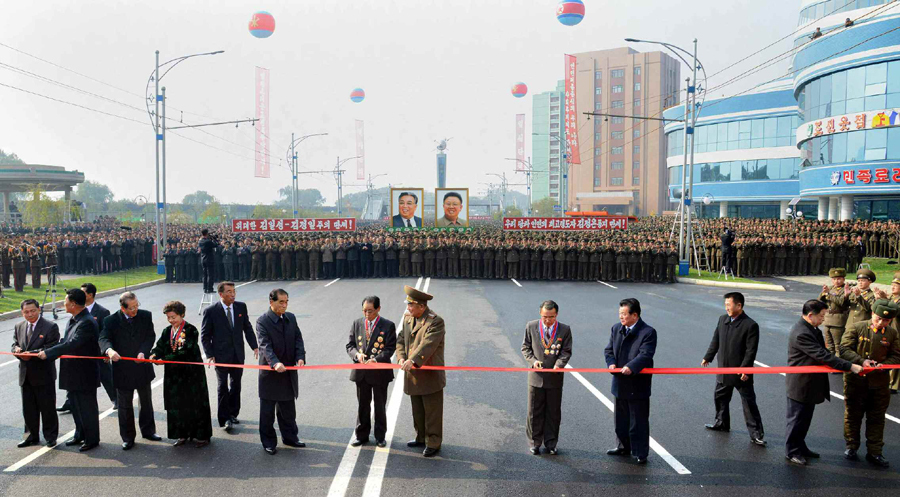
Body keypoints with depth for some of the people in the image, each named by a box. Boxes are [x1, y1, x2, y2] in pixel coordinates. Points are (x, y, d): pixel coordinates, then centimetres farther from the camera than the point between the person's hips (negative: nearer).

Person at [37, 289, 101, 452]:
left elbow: (71, 344, -29)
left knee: (87, 408, 3)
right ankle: (80, 435, 35)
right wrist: (47, 352, -3)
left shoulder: (87, 323, -24)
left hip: (85, 375, -10)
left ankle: (92, 439, 16)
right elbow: (65, 342, 10)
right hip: (73, 373, 10)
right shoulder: (73, 320, 9)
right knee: (76, 407, 21)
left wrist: (47, 353, -22)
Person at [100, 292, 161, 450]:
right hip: (123, 370, -3)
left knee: (146, 401, 17)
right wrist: (109, 350, -42)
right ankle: (127, 438, 21)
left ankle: (148, 431, 35)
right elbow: (104, 338, -20)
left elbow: (150, 336, -3)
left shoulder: (146, 316, -2)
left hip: (143, 367, 3)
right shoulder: (111, 321, -10)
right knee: (125, 406, 8)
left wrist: (143, 351, -20)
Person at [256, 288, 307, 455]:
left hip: (289, 371, 5)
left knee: (288, 409, 18)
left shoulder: (291, 318, 5)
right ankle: (268, 442, 19)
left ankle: (289, 437, 32)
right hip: (270, 373, -5)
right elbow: (265, 346, -24)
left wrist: (300, 357, -17)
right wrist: (275, 363, -39)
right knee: (267, 411, 7)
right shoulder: (262, 322, -13)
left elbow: (298, 339, 1)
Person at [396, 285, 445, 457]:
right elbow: (401, 340, 9)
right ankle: (421, 438, 35)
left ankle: (433, 443, 16)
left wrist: (413, 360, -40)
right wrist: (401, 358, -9)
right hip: (413, 374, 7)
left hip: (430, 376, -7)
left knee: (432, 412, 4)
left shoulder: (435, 321, -18)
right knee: (418, 411, 20)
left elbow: (428, 344, -30)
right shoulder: (407, 317, 6)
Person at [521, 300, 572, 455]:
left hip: (555, 378, 0)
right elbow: (525, 347, 4)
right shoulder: (531, 326, -1)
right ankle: (534, 442, 20)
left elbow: (566, 351, -1)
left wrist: (559, 364, -19)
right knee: (534, 412, 7)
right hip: (536, 377, 0)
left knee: (553, 412, 9)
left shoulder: (565, 330, -2)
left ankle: (550, 443, 22)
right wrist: (533, 360, -13)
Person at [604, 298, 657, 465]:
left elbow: (645, 355, -23)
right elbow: (609, 349, 8)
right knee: (621, 418, 20)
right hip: (620, 384, 7)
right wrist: (611, 363, -12)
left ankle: (640, 453, 13)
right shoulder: (616, 328, 7)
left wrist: (631, 367, -37)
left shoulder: (648, 332, -13)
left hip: (638, 386, -6)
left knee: (639, 421, 3)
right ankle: (623, 446, 37)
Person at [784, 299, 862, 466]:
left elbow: (823, 353, 8)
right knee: (796, 419, 5)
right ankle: (791, 452, 18)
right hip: (800, 385, -10)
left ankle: (800, 447, 35)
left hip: (809, 384, 10)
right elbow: (822, 355, -29)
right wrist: (850, 367, -28)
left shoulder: (812, 329, 7)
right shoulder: (801, 333, -26)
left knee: (804, 419, 21)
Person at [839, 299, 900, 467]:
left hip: (879, 383, 2)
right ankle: (851, 447, 25)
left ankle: (874, 452, 21)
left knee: (877, 419, 10)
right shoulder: (857, 328, -8)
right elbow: (844, 349, -10)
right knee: (853, 415, 11)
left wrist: (884, 364, -16)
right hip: (856, 380, -2)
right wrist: (861, 361, -23)